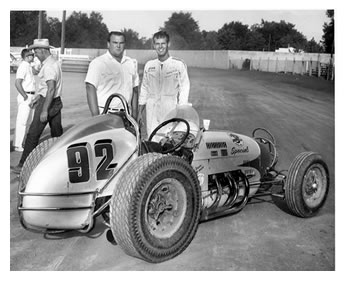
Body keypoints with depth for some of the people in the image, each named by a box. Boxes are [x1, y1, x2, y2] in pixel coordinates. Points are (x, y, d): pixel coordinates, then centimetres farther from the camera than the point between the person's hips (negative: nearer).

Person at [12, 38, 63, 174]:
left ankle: (23, 165, 1)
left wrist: (44, 110, -26)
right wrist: (38, 96, 25)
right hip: (57, 102, 10)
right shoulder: (55, 62, 12)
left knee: (33, 135, -4)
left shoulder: (48, 66, -19)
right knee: (57, 133, 15)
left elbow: (51, 89, -26)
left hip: (47, 102, -10)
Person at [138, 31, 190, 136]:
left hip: (171, 111, -3)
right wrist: (139, 113, 14)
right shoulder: (149, 65, 14)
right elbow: (144, 89, 18)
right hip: (152, 111, 3)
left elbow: (184, 88, 2)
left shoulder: (179, 64, 2)